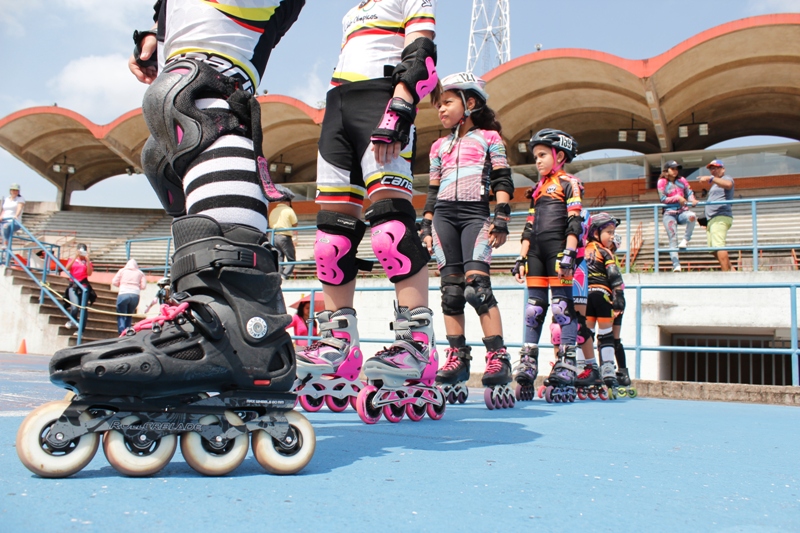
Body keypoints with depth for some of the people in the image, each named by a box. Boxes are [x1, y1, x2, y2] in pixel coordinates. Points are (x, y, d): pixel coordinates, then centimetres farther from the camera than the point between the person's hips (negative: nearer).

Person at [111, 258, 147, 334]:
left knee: (121, 316, 1)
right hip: (135, 295, 2)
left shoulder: (122, 270, 15)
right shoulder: (140, 273, 17)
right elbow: (143, 286, 7)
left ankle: (122, 334, -15)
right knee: (129, 316, 16)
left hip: (123, 294, -2)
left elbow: (114, 282, 9)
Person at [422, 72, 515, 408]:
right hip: (444, 216, 5)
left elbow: (503, 181, 2)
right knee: (451, 290, -1)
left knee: (476, 286, -19)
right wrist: (427, 227, 13)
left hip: (476, 215, -4)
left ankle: (498, 358, -15)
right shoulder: (439, 147, 21)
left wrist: (501, 219, -8)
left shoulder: (489, 138, 9)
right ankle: (457, 357, 4)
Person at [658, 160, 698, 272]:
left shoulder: (682, 180, 12)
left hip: (682, 211, 2)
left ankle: (685, 240, -12)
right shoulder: (662, 182, 1)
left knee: (692, 216, -33)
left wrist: (693, 200, -13)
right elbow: (663, 199, -4)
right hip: (669, 213, -2)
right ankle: (676, 265, -14)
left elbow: (690, 193, 7)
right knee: (673, 239, -12)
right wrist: (677, 197, -12)